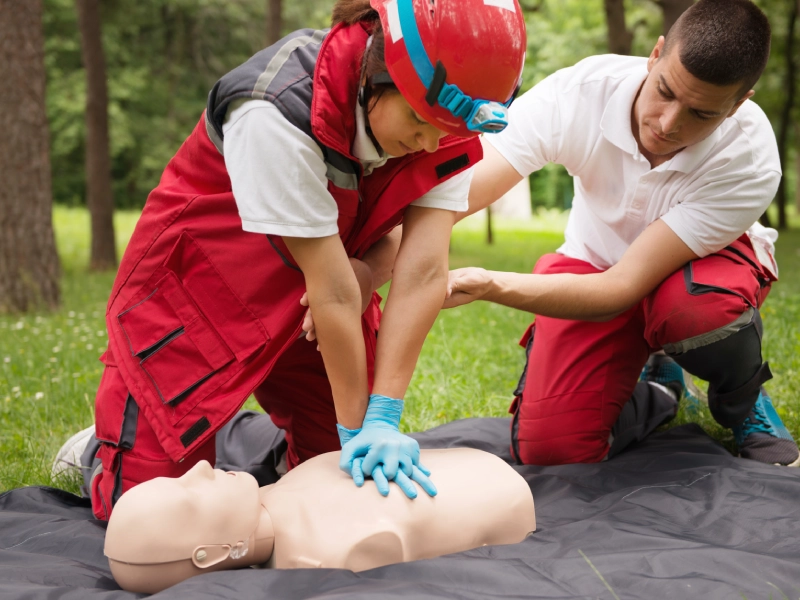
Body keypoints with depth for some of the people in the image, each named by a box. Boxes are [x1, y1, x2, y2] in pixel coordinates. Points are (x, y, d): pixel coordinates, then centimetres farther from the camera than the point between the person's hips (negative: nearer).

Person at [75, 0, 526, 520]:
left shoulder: (448, 129, -17)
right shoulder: (279, 112, -35)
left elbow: (425, 271, -24)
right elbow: (332, 293, -32)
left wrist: (383, 421, -31)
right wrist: (356, 428, -25)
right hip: (201, 280, -5)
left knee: (357, 469, 4)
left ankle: (278, 447, 34)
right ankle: (97, 453, 25)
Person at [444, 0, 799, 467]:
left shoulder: (749, 161, -33)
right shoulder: (579, 91, -29)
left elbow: (623, 288, -37)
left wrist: (487, 285, -49)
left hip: (698, 267, -1)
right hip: (594, 262, 2)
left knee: (701, 311, -41)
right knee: (546, 447, -19)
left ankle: (743, 406, -2)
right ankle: (658, 390, 16)